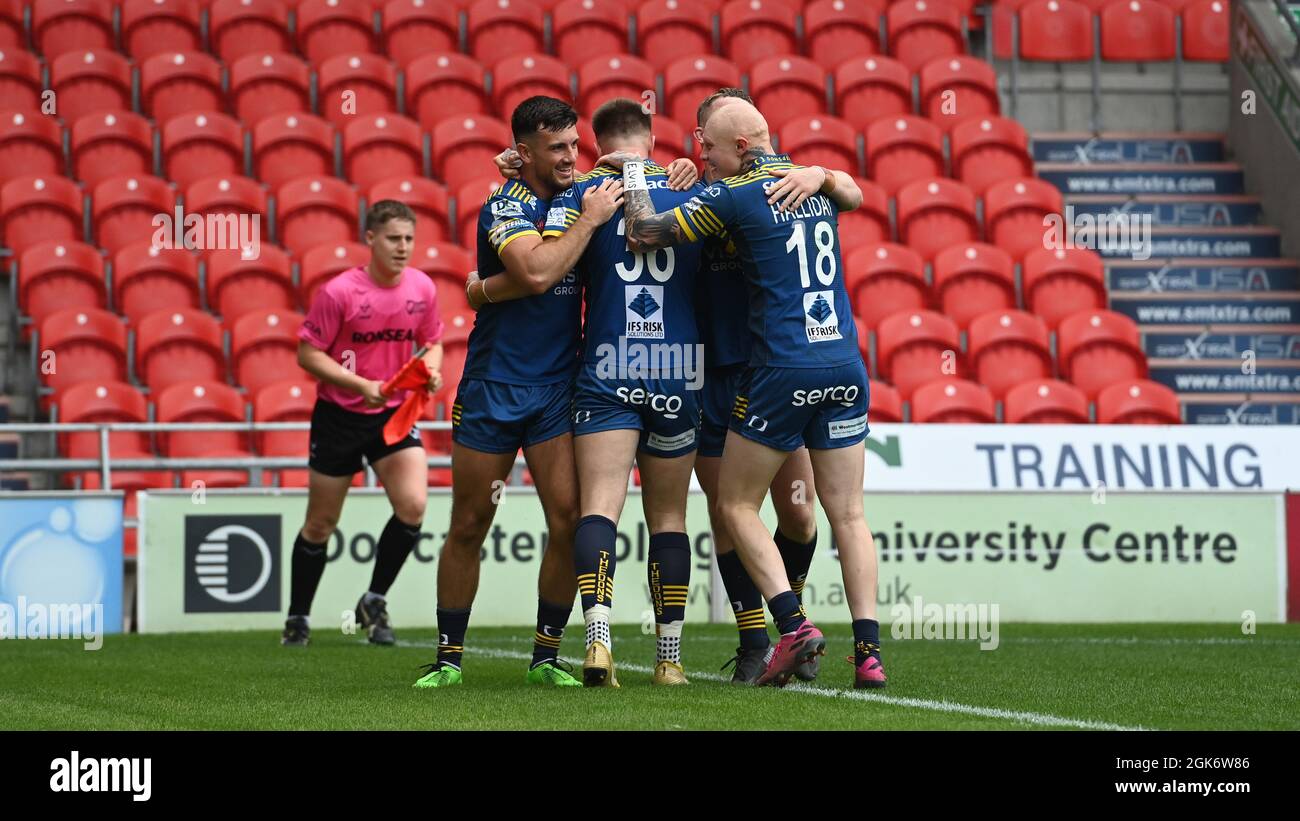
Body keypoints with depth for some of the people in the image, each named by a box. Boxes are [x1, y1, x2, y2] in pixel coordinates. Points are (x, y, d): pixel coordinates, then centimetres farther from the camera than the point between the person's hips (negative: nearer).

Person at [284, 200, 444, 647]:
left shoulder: (422, 288, -3)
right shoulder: (339, 291, -16)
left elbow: (432, 341, 13)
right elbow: (308, 353, -13)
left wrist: (432, 369, -9)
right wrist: (361, 384, -23)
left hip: (395, 413, 3)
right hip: (339, 414, -3)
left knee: (413, 506, -16)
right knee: (320, 524, 7)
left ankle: (374, 602, 4)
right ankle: (297, 619, 25)